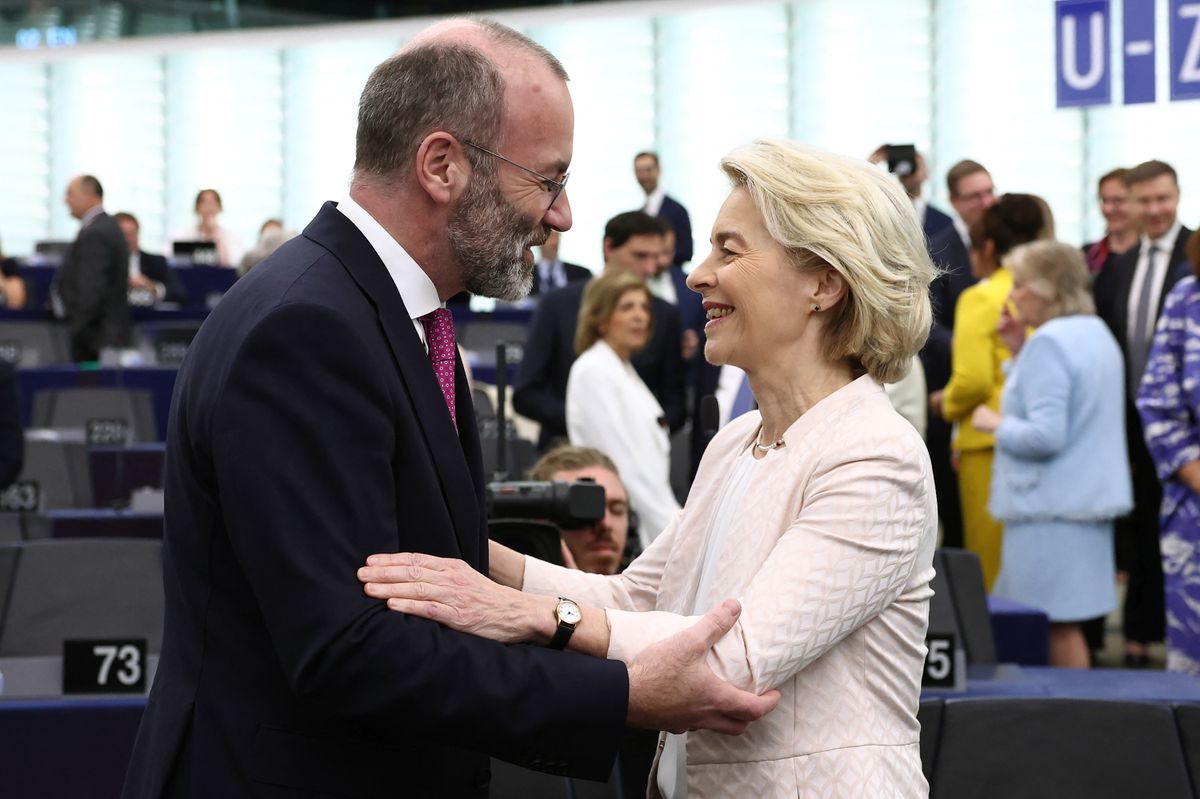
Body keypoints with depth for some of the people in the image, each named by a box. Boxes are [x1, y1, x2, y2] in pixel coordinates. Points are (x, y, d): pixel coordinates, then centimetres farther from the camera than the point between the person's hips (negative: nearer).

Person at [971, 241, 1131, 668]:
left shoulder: (1049, 343, -16)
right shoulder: (1097, 333, 14)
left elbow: (1046, 435, -23)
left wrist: (996, 424, -7)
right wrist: (1019, 350, 16)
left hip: (1050, 506, -10)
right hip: (1090, 499, 10)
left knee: (1058, 624, -5)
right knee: (1068, 621, 12)